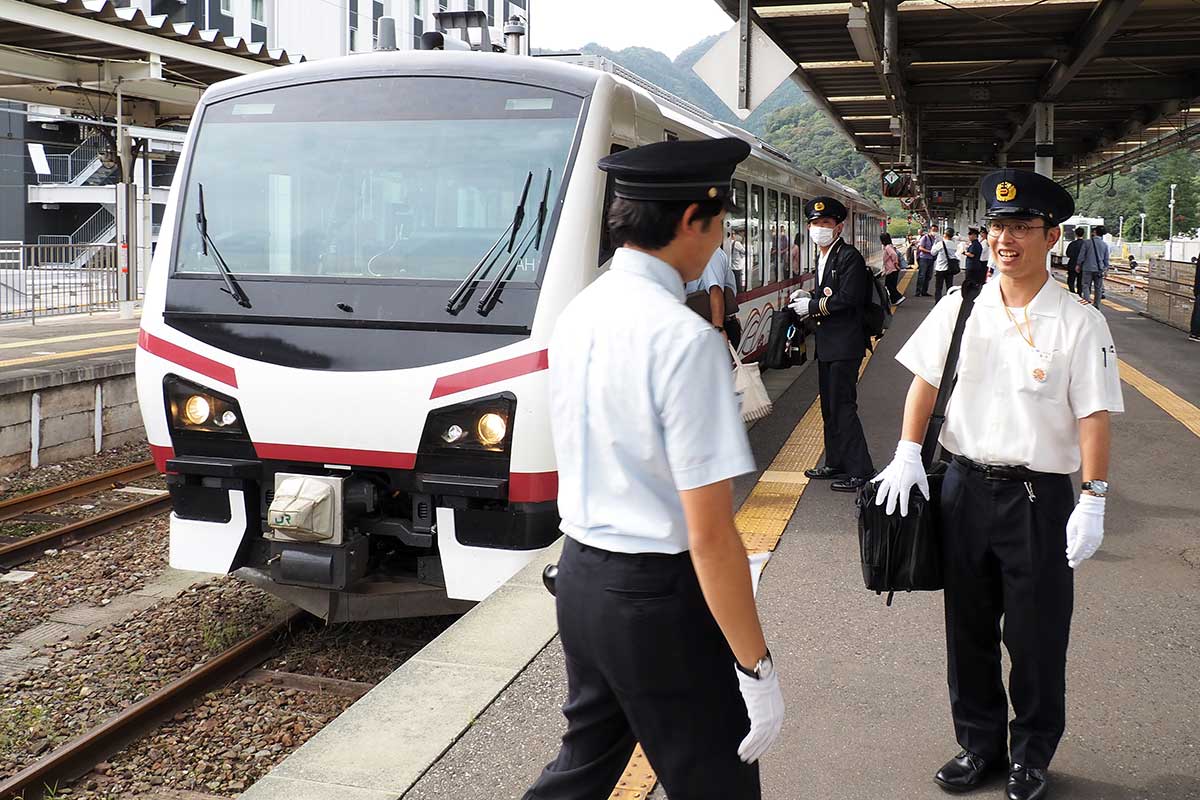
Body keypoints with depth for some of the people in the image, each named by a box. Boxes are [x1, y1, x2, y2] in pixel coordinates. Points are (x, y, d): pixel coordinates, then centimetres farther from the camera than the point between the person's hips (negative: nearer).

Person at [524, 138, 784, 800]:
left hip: (579, 575, 8)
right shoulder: (686, 340, -22)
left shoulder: (576, 315, 3)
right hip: (656, 595, -8)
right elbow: (709, 533, -22)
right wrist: (755, 668, -15)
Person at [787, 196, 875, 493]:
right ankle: (835, 463, 26)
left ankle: (860, 470, -1)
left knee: (843, 406, -7)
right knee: (829, 407, 15)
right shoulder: (823, 258, 15)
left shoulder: (849, 257, -13)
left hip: (844, 344, -10)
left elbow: (847, 299, -21)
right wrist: (806, 300, 0)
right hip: (826, 344, 10)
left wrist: (812, 306, -14)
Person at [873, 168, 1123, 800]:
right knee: (968, 626, 15)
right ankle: (979, 743, 33)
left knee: (1036, 636, 7)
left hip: (1039, 494, -3)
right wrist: (908, 455, -4)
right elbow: (926, 381, 7)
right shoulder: (961, 308, 3)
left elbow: (1093, 416, -9)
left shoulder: (1079, 323, -8)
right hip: (964, 485, 4)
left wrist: (1092, 504, -14)